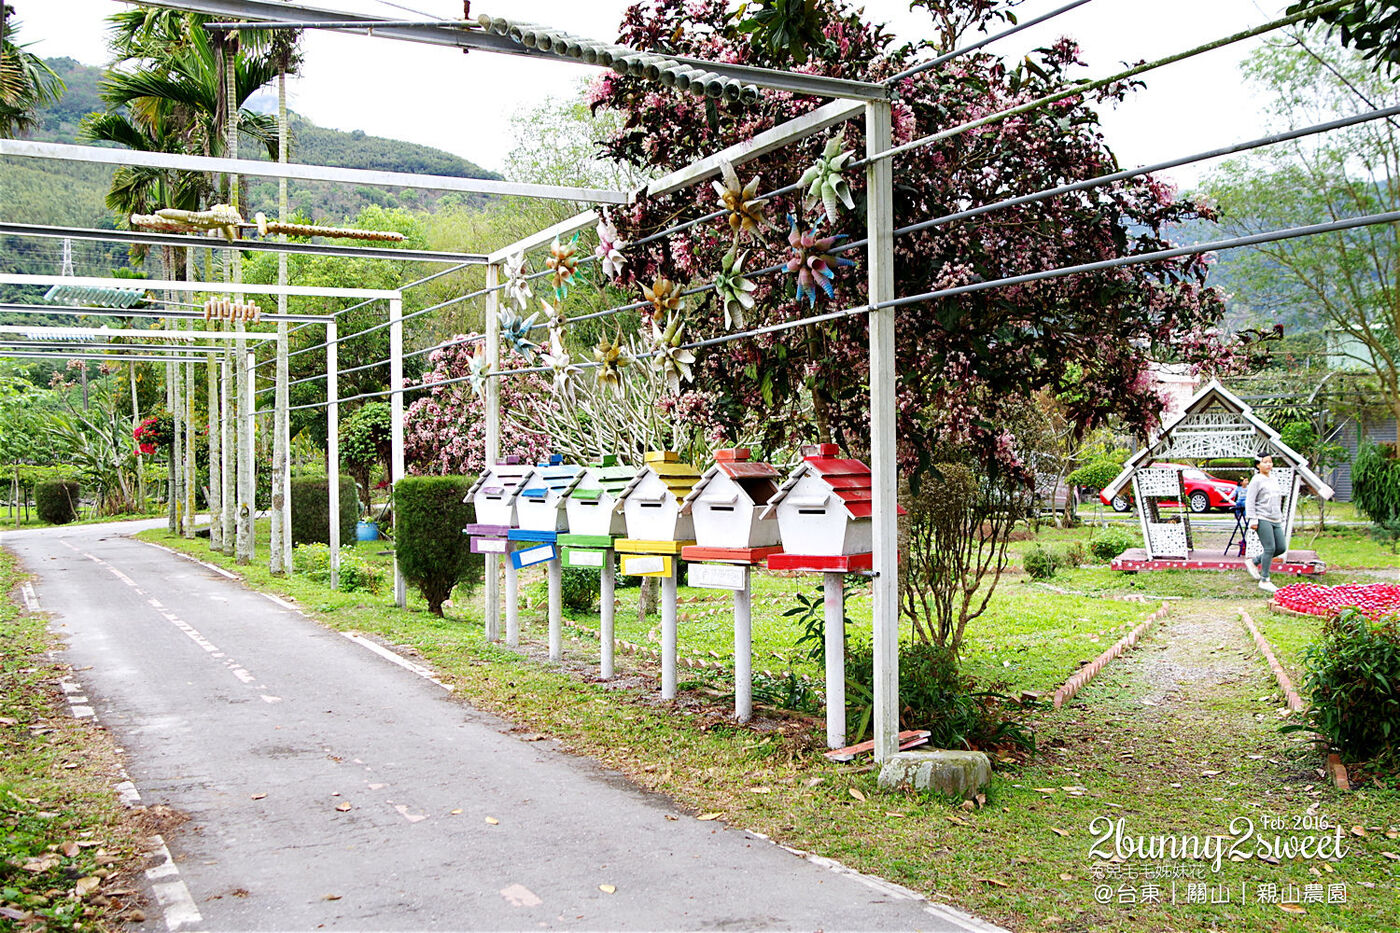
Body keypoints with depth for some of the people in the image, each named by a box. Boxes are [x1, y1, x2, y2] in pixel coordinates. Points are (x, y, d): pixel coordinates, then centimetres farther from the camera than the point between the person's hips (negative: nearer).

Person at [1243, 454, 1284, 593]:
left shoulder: (1272, 480, 18)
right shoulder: (1257, 480, -6)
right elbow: (1249, 501, -10)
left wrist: (1280, 517, 24)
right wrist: (1253, 519, -16)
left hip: (1275, 519, 8)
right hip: (1263, 519, -8)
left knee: (1281, 548, 5)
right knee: (1270, 548, -12)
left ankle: (1253, 562, 21)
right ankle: (1264, 581, -4)